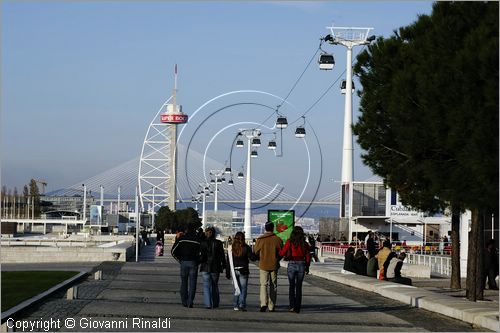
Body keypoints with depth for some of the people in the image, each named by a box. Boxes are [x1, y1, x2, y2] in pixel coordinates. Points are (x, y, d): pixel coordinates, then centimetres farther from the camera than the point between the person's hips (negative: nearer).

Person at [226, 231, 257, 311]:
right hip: (243, 271, -2)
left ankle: (235, 306, 10)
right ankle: (242, 306, -5)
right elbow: (252, 258, -8)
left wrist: (228, 273, 6)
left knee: (236, 289, 11)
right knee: (243, 289, 2)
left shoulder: (231, 248, 0)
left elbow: (228, 262, 2)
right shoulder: (246, 248, -7)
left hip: (234, 271, 2)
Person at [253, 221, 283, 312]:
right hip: (274, 265, 1)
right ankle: (271, 307, 13)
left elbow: (255, 252, 0)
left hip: (263, 265, -1)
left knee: (264, 285, 1)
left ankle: (264, 303, -21)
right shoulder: (277, 239, -5)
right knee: (273, 286, 10)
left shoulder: (260, 239, -7)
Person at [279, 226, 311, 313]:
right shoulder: (304, 244, 1)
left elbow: (282, 253, -10)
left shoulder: (289, 242, -7)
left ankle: (292, 306, -3)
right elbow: (308, 256, 4)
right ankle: (297, 308, 9)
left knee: (292, 286, 11)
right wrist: (307, 267, 15)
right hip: (301, 265, 2)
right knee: (299, 287, 11)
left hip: (292, 264, -2)